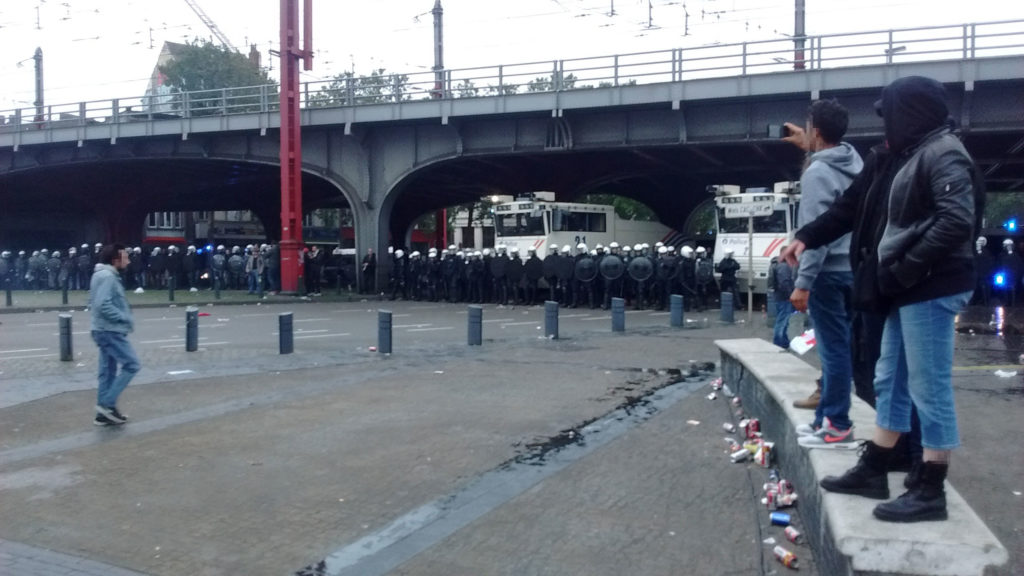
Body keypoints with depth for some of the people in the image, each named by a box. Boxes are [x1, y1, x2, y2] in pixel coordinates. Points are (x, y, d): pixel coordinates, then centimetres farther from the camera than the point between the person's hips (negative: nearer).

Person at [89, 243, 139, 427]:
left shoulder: (104, 275, 15)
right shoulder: (107, 276, -17)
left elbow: (96, 304, 18)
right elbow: (103, 305, -26)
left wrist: (124, 318, 11)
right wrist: (126, 318, -17)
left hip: (107, 330, 10)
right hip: (111, 331, -10)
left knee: (108, 372, 12)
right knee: (131, 364, -7)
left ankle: (104, 413, 15)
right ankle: (107, 403, -6)